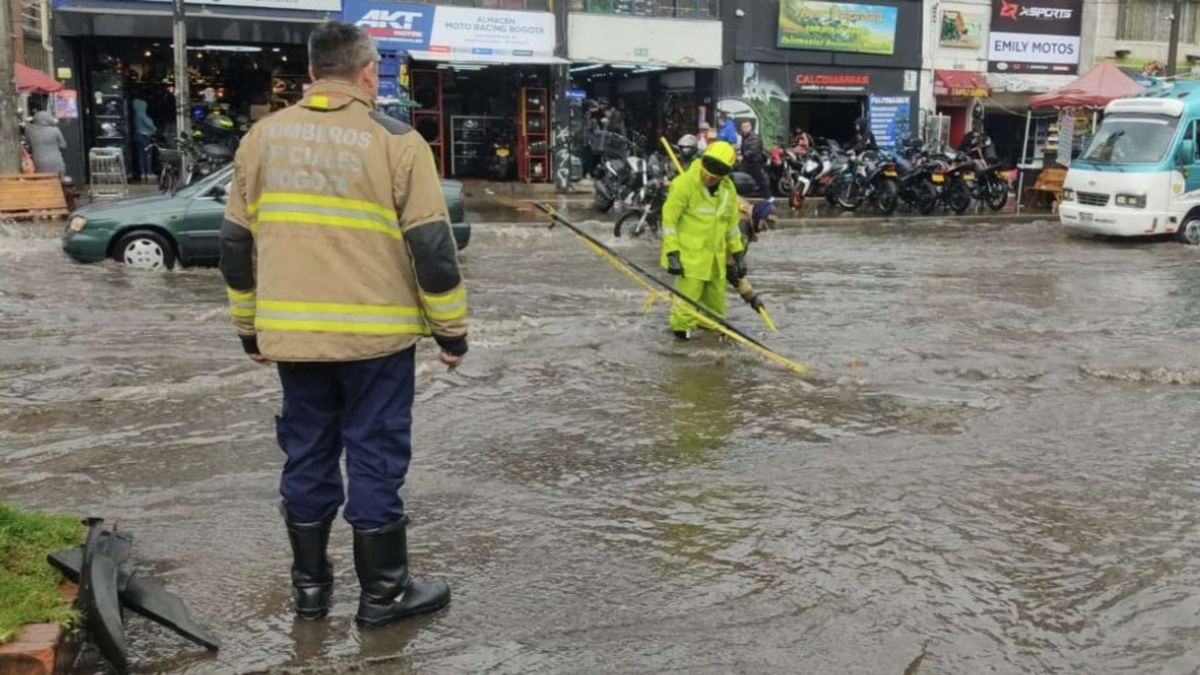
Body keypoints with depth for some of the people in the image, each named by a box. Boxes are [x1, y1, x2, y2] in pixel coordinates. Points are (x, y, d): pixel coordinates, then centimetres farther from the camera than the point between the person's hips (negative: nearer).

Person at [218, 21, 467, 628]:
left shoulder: (262, 138, 8)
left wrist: (250, 327, 21)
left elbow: (236, 244, 12)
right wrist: (451, 329, 0)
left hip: (291, 334, 4)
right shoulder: (394, 140, -6)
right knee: (376, 457, 4)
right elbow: (431, 245, -9)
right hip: (375, 334, -4)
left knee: (307, 455, 14)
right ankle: (383, 592, 14)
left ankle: (309, 584, 25)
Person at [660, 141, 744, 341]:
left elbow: (731, 222, 16)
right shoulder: (684, 184, -17)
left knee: (716, 293, 16)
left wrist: (737, 251, 16)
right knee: (689, 293, -7)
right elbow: (669, 218, -14)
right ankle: (681, 329, 10)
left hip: (715, 254, 6)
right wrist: (672, 252, -18)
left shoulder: (728, 188, 3)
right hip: (689, 254, -6)